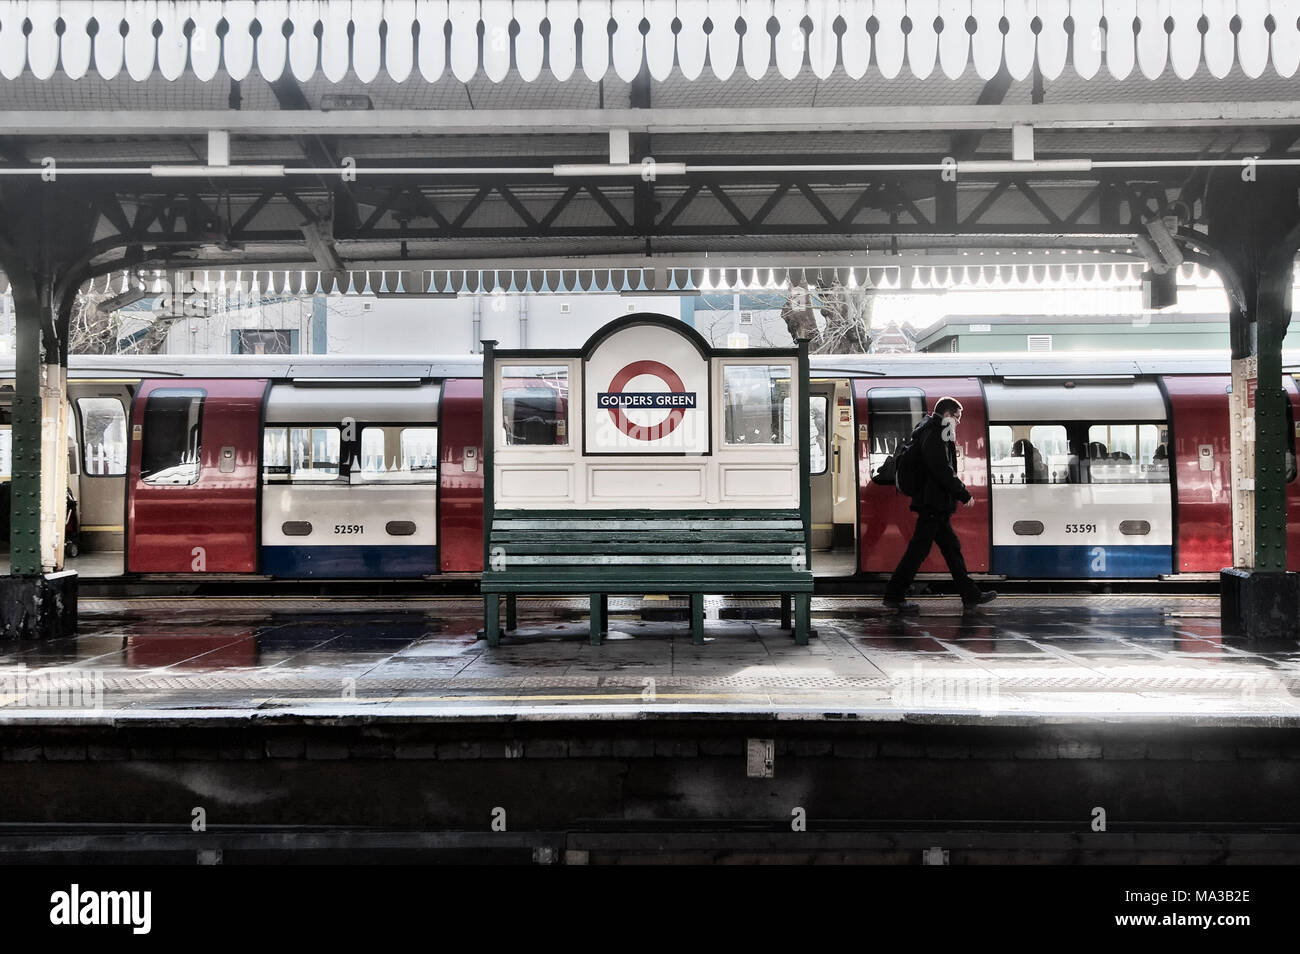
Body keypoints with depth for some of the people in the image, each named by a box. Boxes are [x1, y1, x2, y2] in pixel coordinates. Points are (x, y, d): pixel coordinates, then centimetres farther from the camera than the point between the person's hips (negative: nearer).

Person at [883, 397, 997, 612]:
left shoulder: (933, 433, 20)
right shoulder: (934, 435, -14)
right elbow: (943, 471, -21)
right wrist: (964, 494, -13)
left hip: (936, 506, 11)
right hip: (933, 505, -11)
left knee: (951, 548, 13)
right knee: (918, 550, -7)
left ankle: (970, 594, 19)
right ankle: (893, 596, -3)